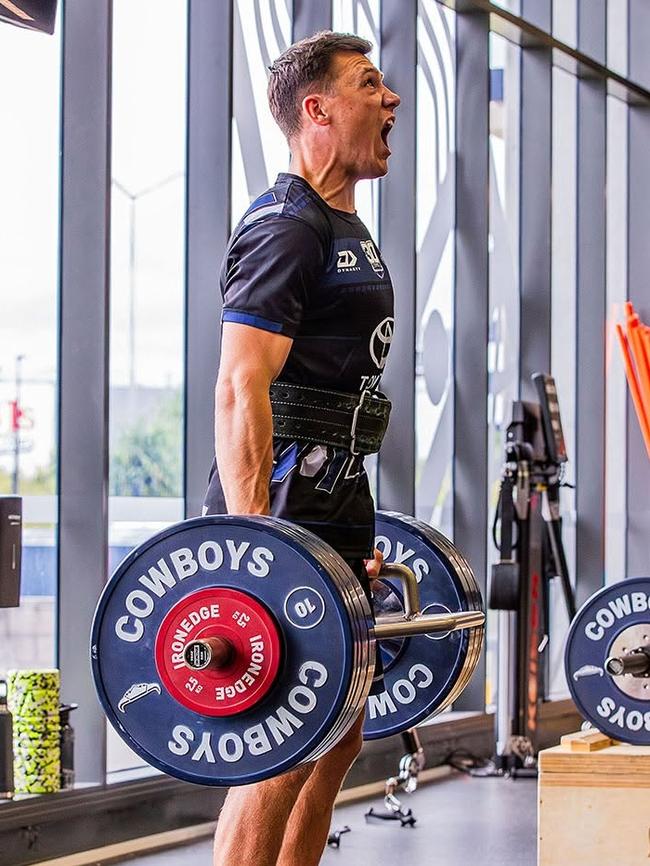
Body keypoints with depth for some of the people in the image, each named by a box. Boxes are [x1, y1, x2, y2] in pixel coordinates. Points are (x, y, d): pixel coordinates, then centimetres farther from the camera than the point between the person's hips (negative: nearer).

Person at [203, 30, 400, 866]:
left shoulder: (348, 232, 20)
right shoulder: (286, 227, -11)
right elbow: (241, 388, -20)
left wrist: (361, 540, 25)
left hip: (332, 516, 10)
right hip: (283, 514, -10)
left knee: (338, 738, 13)